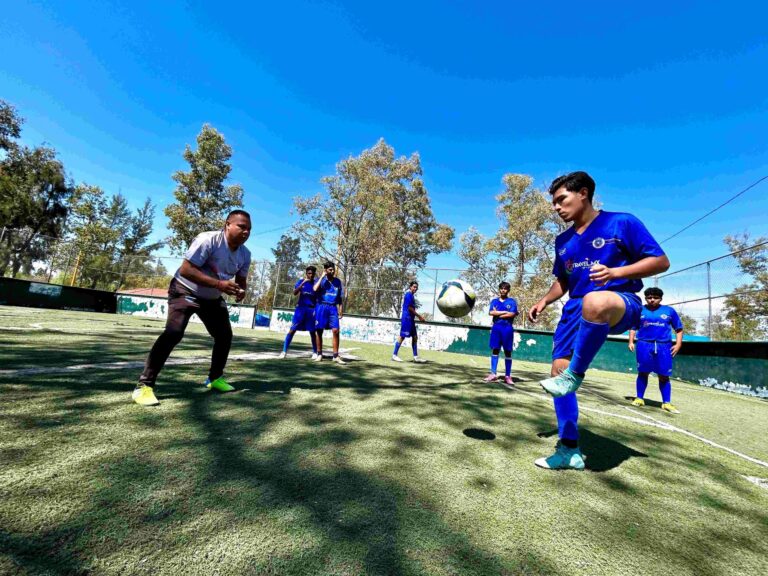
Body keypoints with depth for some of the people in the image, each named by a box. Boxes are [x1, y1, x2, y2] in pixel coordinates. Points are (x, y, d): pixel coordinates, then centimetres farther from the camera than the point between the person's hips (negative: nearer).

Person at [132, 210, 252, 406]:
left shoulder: (245, 254, -7)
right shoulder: (208, 240, -29)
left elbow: (241, 280, 5)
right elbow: (185, 270, -32)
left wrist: (240, 291, -20)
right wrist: (219, 284, -41)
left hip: (212, 298, 7)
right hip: (186, 291, -7)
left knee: (225, 335, 7)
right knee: (173, 333, -23)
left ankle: (215, 378, 25)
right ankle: (144, 386, -14)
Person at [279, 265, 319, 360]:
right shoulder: (301, 281, 1)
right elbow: (295, 293, -13)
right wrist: (303, 283, -22)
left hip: (311, 309, 0)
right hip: (300, 308, 0)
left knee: (312, 332, 5)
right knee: (292, 330, -4)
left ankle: (315, 352, 17)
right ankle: (284, 351, 2)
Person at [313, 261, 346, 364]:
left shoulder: (338, 281, 9)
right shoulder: (321, 280, 1)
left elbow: (340, 297, 12)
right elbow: (315, 289, -20)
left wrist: (341, 311, 6)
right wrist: (322, 276, -14)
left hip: (333, 308, 2)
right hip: (321, 307, -2)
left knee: (335, 330, -9)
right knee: (319, 331, 4)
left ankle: (336, 356, -2)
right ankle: (319, 354, 18)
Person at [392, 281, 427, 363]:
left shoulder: (412, 295, 18)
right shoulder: (409, 294, -11)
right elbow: (409, 308, -16)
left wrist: (419, 316, 14)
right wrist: (419, 316, -12)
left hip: (410, 319, 10)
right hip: (407, 318, -10)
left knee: (415, 337, 9)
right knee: (402, 336, -6)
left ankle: (416, 357, 13)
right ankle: (394, 355, 1)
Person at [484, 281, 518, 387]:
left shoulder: (512, 301, 4)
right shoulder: (494, 301, 11)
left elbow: (512, 314, -9)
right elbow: (491, 312, -4)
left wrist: (497, 314, -5)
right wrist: (504, 312, -9)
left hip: (507, 328, -2)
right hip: (496, 328, 2)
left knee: (508, 352, 3)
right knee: (495, 350, 0)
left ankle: (507, 376, 8)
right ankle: (493, 374, 3)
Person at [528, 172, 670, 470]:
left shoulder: (622, 223, -1)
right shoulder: (563, 241, 16)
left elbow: (661, 261, -4)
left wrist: (615, 272, -20)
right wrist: (544, 300, 7)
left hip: (621, 303, -6)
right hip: (575, 308, 7)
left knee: (595, 301, -43)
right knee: (558, 371, -3)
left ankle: (574, 376, -21)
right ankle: (569, 449, 11)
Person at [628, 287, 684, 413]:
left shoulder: (669, 311, 8)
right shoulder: (640, 310, 8)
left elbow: (679, 329, 10)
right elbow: (633, 327, 12)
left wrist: (678, 344, 0)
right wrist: (631, 341, 2)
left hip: (664, 346, 0)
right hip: (644, 345, 0)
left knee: (664, 376, 4)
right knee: (642, 373, 4)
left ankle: (666, 403, 12)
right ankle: (639, 398, 13)